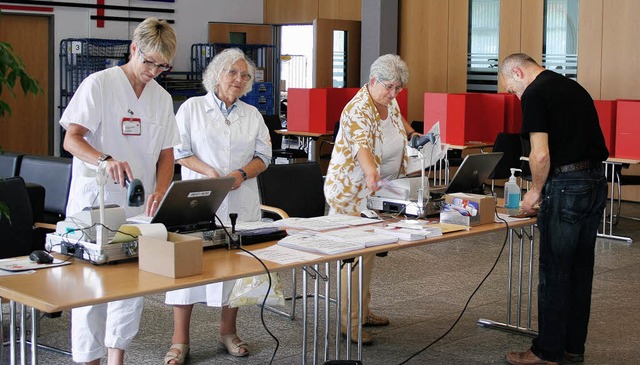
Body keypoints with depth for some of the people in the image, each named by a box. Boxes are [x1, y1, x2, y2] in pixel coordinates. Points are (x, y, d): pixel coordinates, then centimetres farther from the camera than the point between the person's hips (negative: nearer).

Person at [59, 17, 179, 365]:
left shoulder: (162, 98, 10)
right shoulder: (99, 84, -7)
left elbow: (166, 154, 12)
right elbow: (71, 139, -13)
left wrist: (159, 192, -6)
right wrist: (105, 160, -32)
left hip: (138, 206, 5)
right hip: (95, 202, -5)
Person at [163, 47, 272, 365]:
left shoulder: (252, 115, 13)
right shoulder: (192, 107, 4)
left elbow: (263, 156, 10)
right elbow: (180, 151, -2)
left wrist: (242, 174, -9)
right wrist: (209, 172, -16)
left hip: (240, 203, 3)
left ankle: (228, 331, 22)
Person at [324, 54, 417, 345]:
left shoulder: (390, 102, 2)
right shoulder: (358, 111, -25)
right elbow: (361, 145, -45)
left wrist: (410, 132, 13)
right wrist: (371, 172, -61)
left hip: (376, 192, 9)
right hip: (351, 192, -9)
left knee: (369, 252, 16)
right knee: (355, 256, -8)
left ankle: (363, 311, 28)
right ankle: (349, 323, 0)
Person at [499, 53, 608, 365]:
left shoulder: (535, 94, -8)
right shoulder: (574, 88, 18)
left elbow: (541, 154, -16)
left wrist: (535, 192, 1)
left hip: (566, 186, -9)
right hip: (596, 182, 9)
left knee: (554, 272, 0)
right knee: (580, 270, 14)